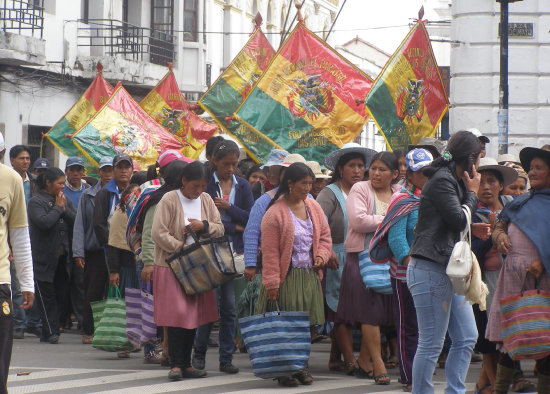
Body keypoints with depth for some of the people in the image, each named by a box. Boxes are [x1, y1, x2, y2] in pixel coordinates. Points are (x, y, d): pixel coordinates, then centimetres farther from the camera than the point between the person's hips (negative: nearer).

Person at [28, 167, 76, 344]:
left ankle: (51, 331, 11)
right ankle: (50, 332, -6)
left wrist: (65, 208, -8)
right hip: (44, 258, -6)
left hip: (63, 257, 6)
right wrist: (57, 208, -10)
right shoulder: (36, 201, -5)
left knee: (61, 295, 5)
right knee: (47, 295, -5)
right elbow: (44, 222, -20)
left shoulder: (65, 200, 14)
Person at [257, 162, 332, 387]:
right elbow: (270, 252, -12)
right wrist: (271, 282, -15)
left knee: (306, 324, 7)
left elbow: (325, 237, 20)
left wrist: (321, 255, -1)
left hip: (309, 276, 6)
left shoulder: (313, 207, 10)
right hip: (286, 277, -6)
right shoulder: (275, 213, -11)